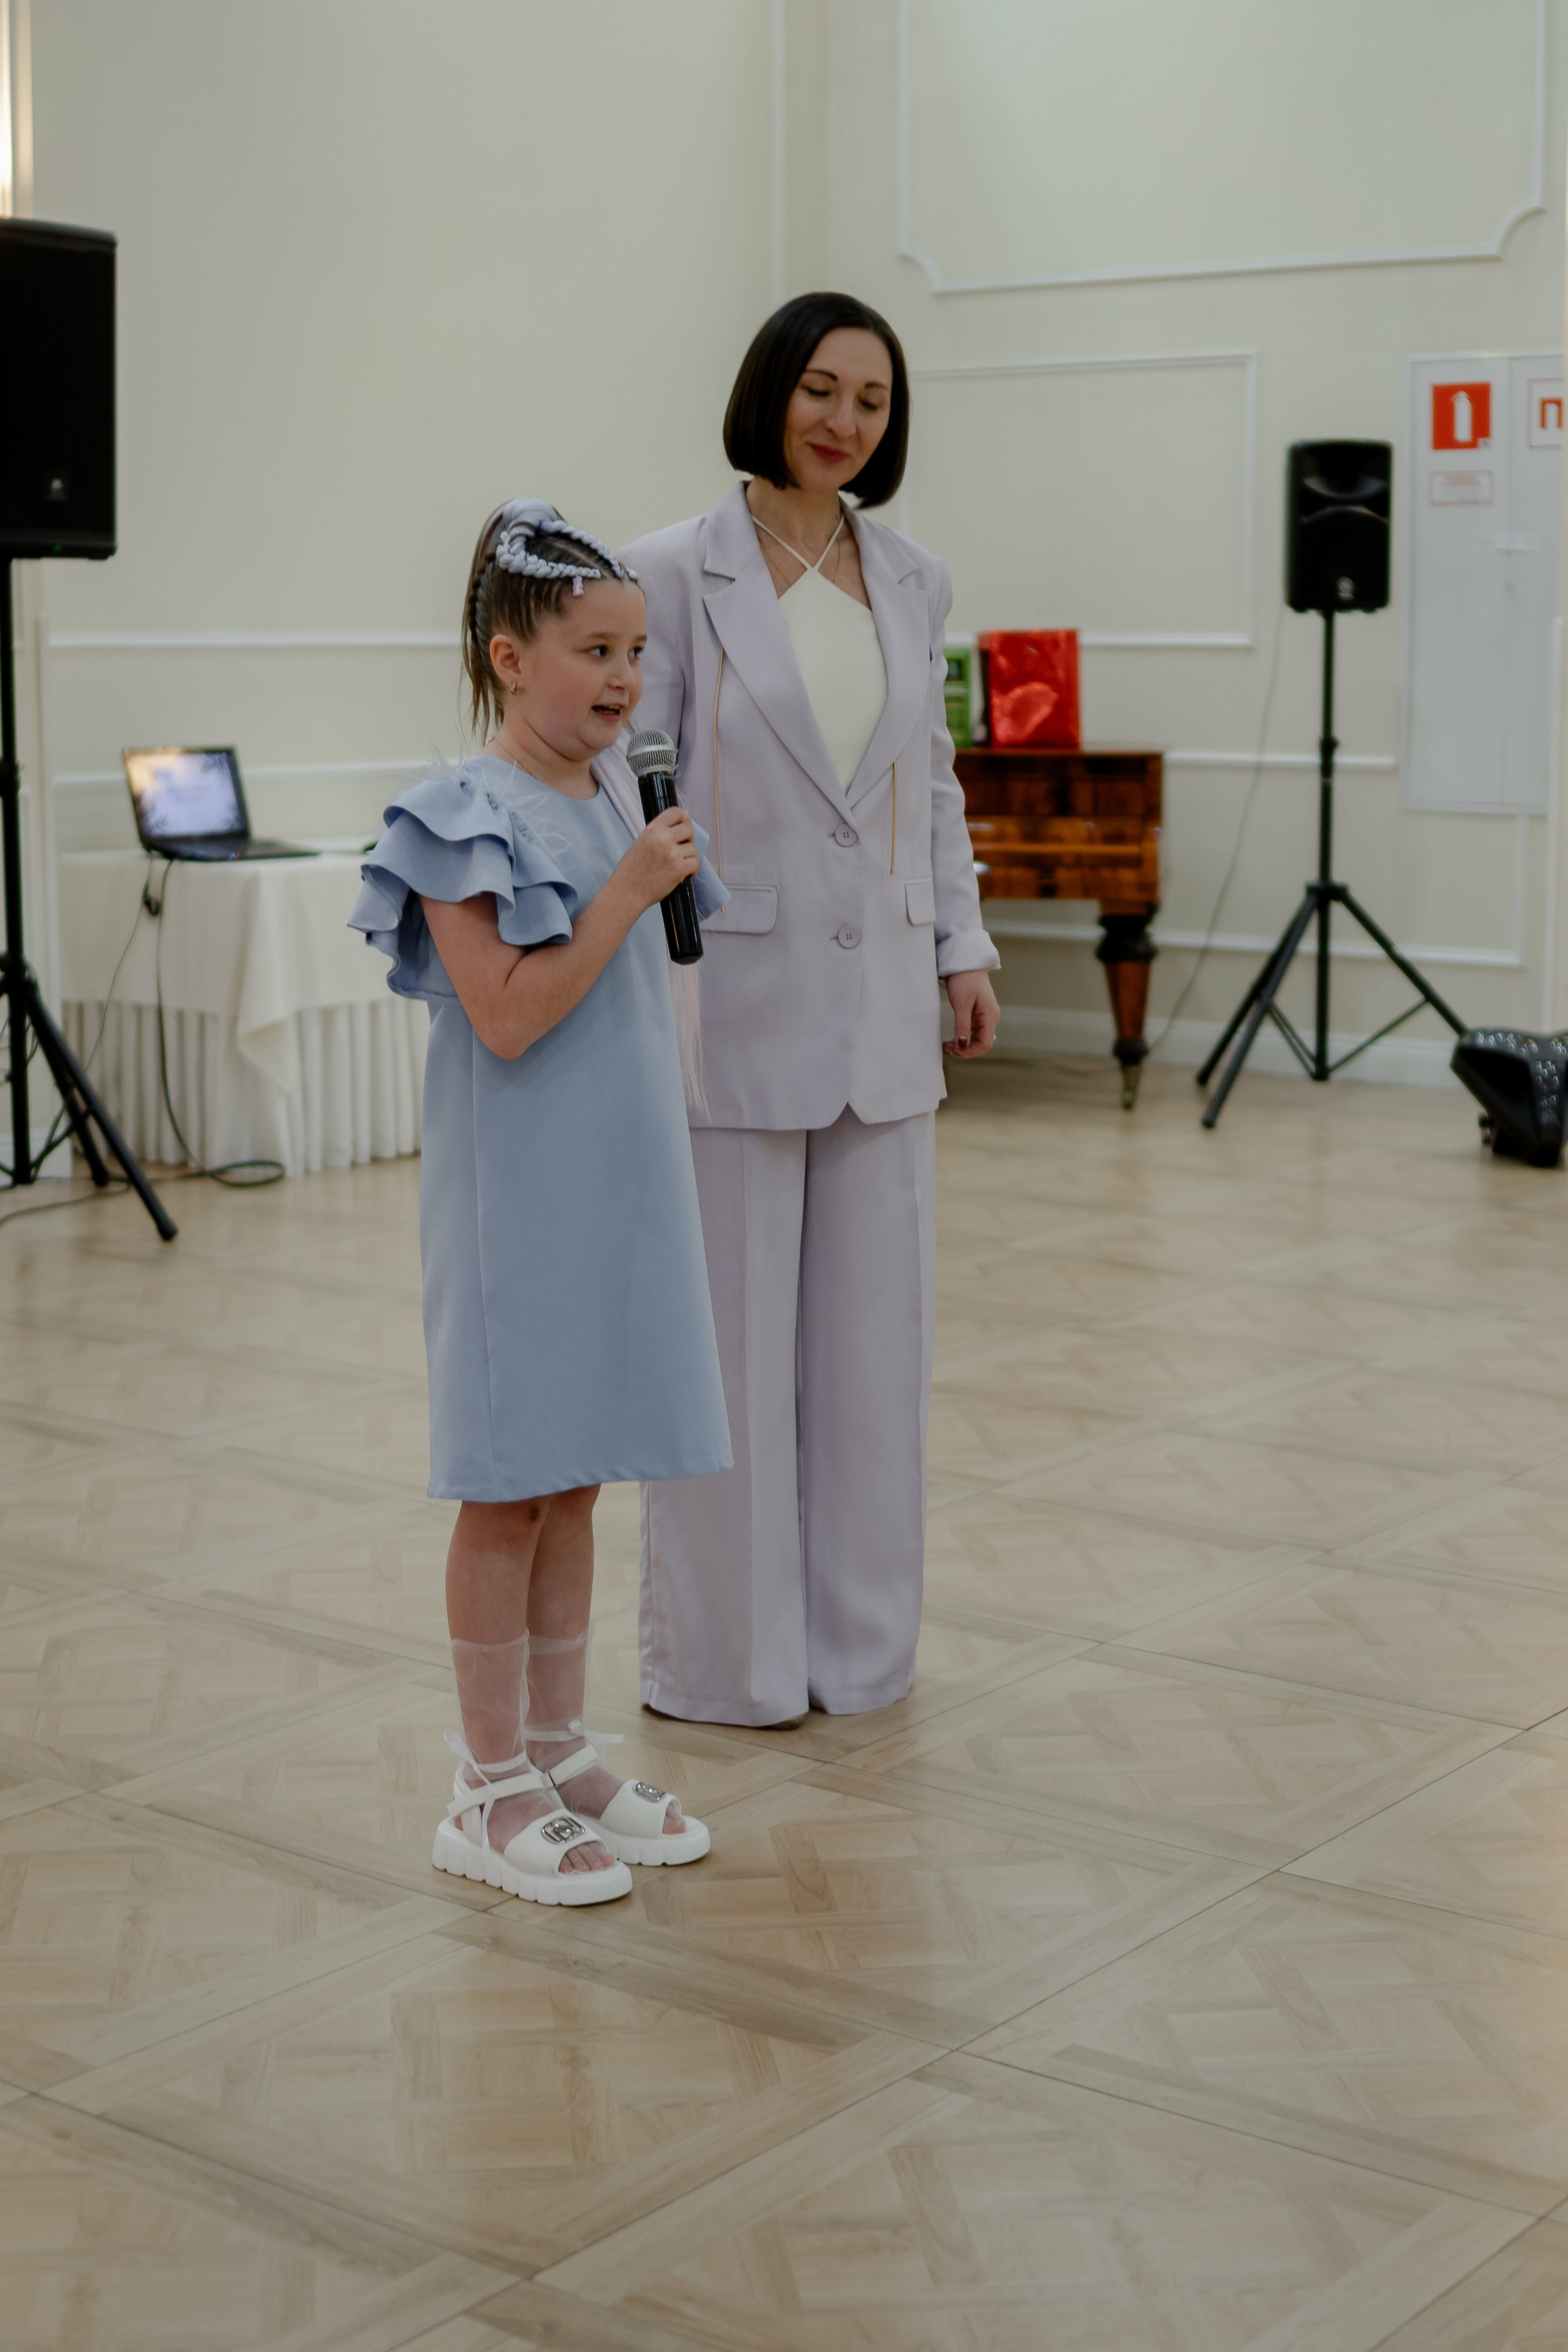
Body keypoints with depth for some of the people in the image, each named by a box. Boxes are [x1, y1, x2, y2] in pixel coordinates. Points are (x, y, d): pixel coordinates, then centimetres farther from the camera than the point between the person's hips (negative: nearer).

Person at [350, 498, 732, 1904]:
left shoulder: (616, 797, 9)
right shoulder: (471, 818, -14)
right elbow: (507, 1014, -22)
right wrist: (627, 895, -21)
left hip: (619, 1192, 7)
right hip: (516, 1197, -7)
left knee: (573, 1483, 14)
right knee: (508, 1491, 2)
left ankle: (562, 1752, 26)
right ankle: (491, 1793, 13)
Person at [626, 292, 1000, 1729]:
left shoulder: (914, 583, 11)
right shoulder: (677, 575, -5)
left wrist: (964, 948, 12)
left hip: (879, 1008, 5)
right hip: (735, 1000, -5)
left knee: (875, 1326, 10)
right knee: (732, 1334, 2)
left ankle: (859, 1641, 24)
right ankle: (726, 1655, 15)